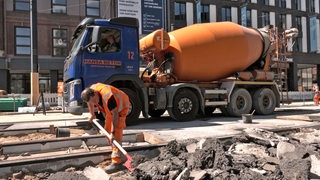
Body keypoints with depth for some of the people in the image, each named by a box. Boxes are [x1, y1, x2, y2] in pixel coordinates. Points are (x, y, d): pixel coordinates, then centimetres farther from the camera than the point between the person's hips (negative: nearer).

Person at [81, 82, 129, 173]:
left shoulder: (107, 96, -40)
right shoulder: (89, 92, -16)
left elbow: (115, 114, -34)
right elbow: (89, 102, 10)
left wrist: (113, 132, -32)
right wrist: (92, 114, 14)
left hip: (120, 108, -8)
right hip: (110, 109, 8)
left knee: (116, 134, -16)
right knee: (107, 130, 11)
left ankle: (116, 162, -18)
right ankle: (116, 152, 28)